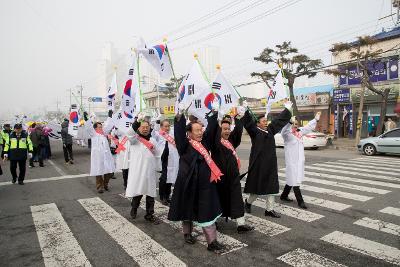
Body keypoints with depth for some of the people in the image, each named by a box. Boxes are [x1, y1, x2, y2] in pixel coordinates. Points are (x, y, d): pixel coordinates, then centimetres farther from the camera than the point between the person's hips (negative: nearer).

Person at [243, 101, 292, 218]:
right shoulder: (254, 131, -7)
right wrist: (246, 110, -35)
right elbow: (248, 122, -22)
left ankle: (269, 209, 18)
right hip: (258, 164, -6)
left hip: (270, 164, 6)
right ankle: (248, 202, 31)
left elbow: (280, 120, 19)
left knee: (271, 187, 8)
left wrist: (287, 109, 26)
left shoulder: (270, 130, 10)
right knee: (257, 186, 6)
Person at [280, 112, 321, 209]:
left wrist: (316, 119, 24)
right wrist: (290, 122, -52)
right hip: (291, 161, -8)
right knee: (294, 181, -3)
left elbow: (308, 127, 26)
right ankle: (300, 201, 2)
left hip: (300, 160, 8)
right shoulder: (287, 133, -12)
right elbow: (284, 131, -36)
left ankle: (284, 196, 32)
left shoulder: (299, 131, 11)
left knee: (291, 179, 17)